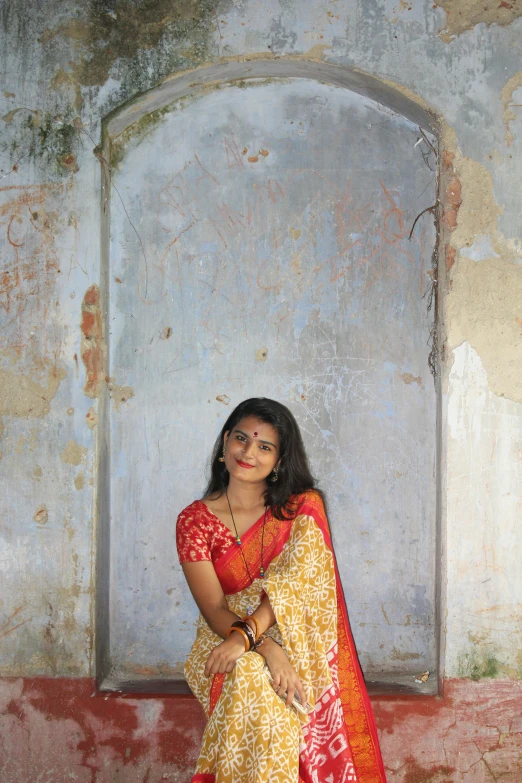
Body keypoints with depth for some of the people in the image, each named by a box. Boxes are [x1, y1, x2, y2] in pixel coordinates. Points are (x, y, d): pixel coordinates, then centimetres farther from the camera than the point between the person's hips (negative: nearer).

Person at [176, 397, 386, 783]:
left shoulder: (304, 506, 3)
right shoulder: (196, 520, 2)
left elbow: (296, 578, -12)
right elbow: (214, 609, -7)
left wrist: (246, 635, -28)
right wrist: (266, 649, -25)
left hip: (296, 643, 0)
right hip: (224, 639, 1)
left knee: (253, 676, -33)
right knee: (251, 675, -33)